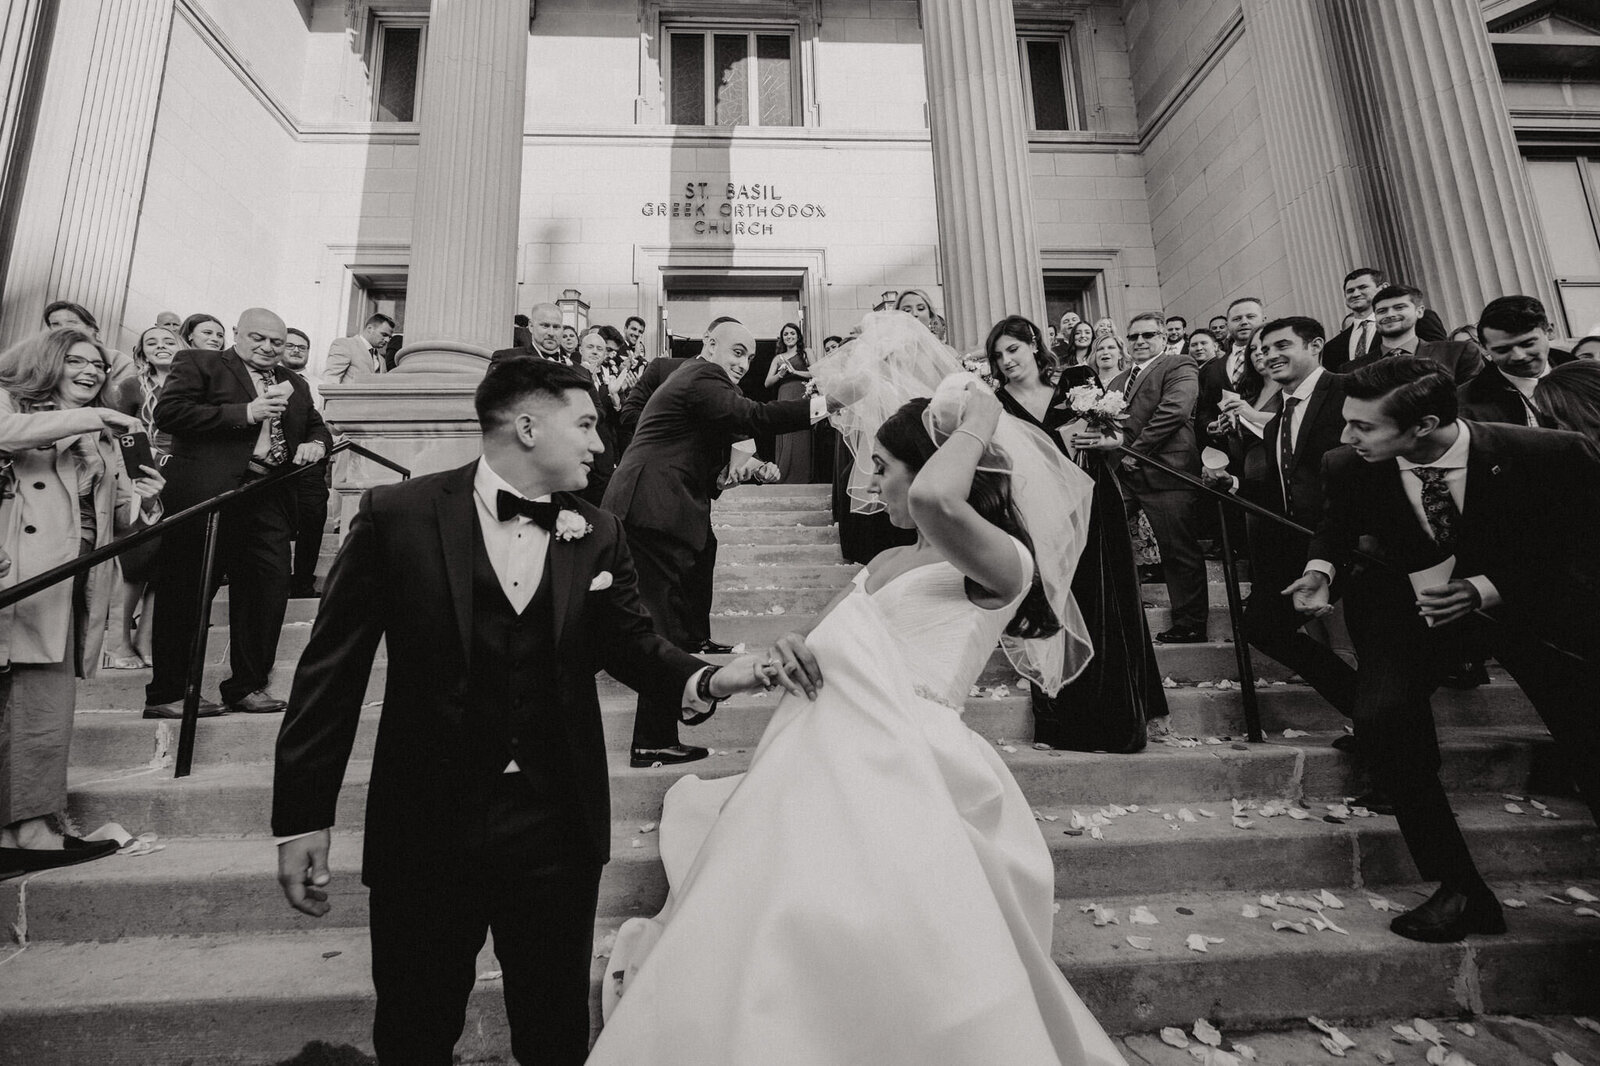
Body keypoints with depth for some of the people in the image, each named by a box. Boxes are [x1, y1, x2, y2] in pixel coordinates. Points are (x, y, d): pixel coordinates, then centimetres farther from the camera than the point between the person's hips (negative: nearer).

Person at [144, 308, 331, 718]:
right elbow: (167, 413, -8)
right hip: (206, 496, -5)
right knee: (187, 594, 1)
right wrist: (244, 413, -14)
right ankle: (166, 693, 10)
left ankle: (248, 685, 15)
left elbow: (317, 426, 27)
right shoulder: (198, 364, 5)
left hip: (269, 500, 5)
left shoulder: (295, 384, 21)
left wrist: (316, 444, 3)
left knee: (270, 590, 2)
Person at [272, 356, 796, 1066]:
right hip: (425, 828, -1)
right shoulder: (397, 514, -9)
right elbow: (332, 668, -6)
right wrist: (302, 816, -5)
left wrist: (705, 680, -17)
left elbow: (629, 643, 3)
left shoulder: (597, 535, 0)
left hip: (558, 830, 2)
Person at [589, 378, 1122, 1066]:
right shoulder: (887, 562, 20)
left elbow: (935, 501, -26)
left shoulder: (1003, 562, -4)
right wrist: (799, 652, 0)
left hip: (893, 772, -7)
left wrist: (978, 424, -8)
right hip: (822, 768, 8)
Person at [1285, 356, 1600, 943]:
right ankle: (1460, 891, -7)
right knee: (1381, 717, -22)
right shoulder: (1349, 468, -18)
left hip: (1533, 601, 0)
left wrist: (1486, 590, -26)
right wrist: (1323, 567, -14)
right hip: (1413, 598, 1)